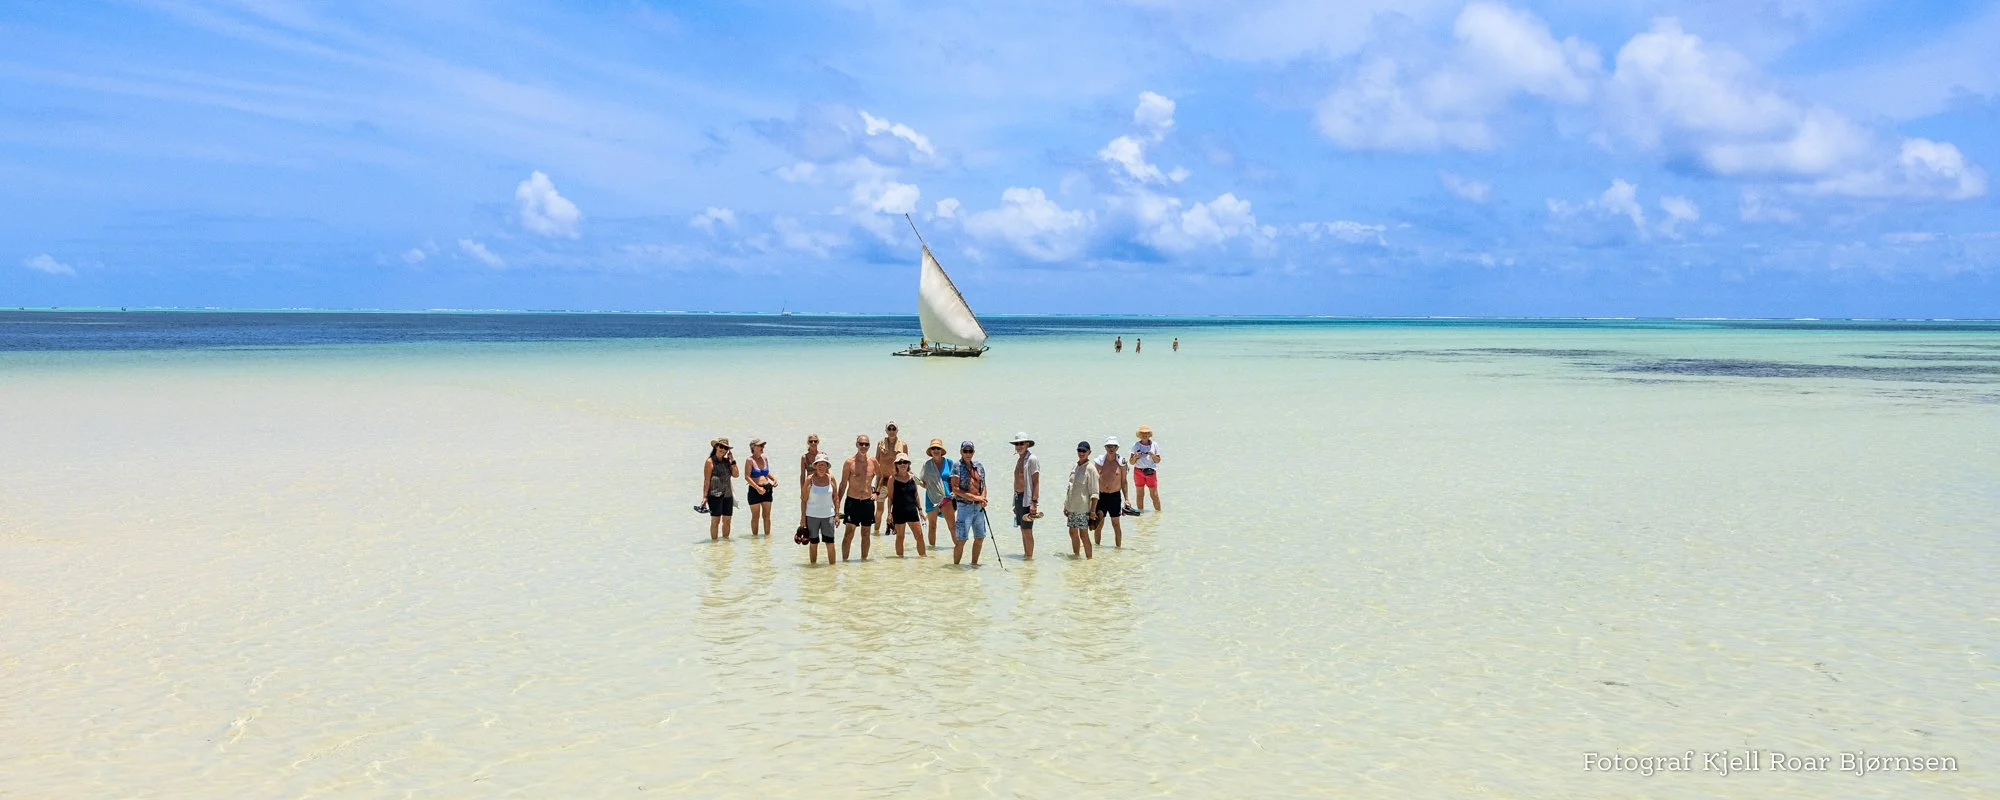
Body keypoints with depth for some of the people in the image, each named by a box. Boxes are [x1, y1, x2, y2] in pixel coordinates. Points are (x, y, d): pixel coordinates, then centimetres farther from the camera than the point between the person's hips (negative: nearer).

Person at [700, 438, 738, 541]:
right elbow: (706, 480, -8)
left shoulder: (727, 461, 13)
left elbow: (735, 474, 3)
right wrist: (705, 496, -12)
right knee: (715, 520, -4)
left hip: (728, 495, 6)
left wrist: (732, 461, -2)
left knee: (727, 520, 9)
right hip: (715, 495, -6)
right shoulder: (710, 462, -5)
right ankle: (714, 541, 1)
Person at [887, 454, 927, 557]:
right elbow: (890, 497, -2)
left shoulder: (913, 477, 7)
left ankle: (922, 554, 12)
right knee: (900, 536, 4)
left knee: (919, 535, 2)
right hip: (898, 511, -3)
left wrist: (920, 509, 13)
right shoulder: (892, 479, -2)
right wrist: (889, 512, -7)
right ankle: (900, 556, 14)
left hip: (912, 510, 3)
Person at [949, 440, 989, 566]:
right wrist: (974, 497, -17)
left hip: (979, 507, 6)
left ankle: (974, 563, 25)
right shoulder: (957, 466, -5)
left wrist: (983, 498, -4)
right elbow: (955, 489, -12)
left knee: (980, 538, 12)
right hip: (965, 506, -6)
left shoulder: (979, 466, 12)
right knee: (961, 540, -6)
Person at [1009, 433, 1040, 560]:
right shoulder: (1018, 459, 16)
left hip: (1027, 499, -9)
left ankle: (1029, 556, -1)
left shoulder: (1032, 459, -11)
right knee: (1023, 530, 13)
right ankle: (1025, 554, 19)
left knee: (1027, 530, -6)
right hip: (1018, 497, 9)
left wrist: (1034, 502, -22)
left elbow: (1036, 482, -15)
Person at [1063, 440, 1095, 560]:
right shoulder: (1075, 467, 11)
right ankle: (1076, 555, 29)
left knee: (1084, 535, -4)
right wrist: (1066, 506, 17)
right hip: (1072, 507, 7)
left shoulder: (1090, 469, -11)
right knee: (1073, 533, 15)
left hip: (1083, 508, -7)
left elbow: (1094, 494, -13)